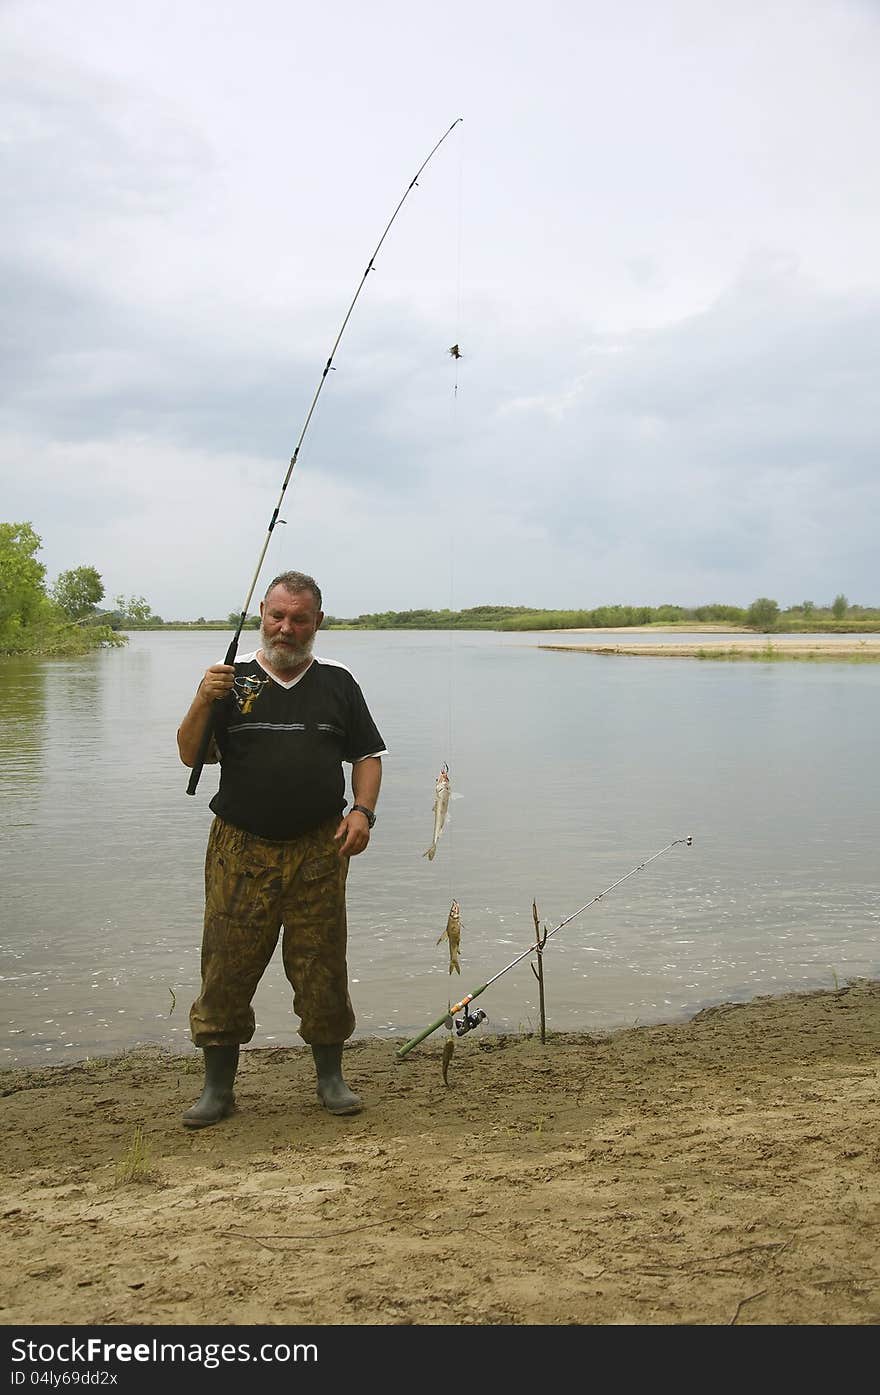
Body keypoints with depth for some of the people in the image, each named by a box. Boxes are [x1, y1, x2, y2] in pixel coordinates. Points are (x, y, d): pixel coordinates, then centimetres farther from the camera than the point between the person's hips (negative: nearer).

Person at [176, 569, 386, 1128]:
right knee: (227, 967, 2)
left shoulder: (336, 682, 8)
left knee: (322, 966, 6)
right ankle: (218, 1086, 16)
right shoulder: (233, 679, 4)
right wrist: (203, 703, -17)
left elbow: (368, 754, 13)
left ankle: (331, 1077, 23)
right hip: (241, 850, -1)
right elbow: (192, 756, 0)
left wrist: (362, 811, -3)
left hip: (319, 850, 1)